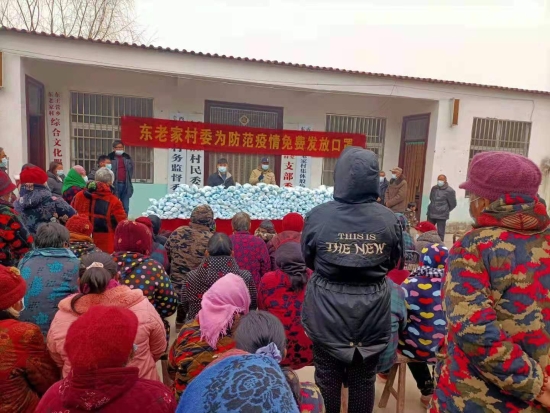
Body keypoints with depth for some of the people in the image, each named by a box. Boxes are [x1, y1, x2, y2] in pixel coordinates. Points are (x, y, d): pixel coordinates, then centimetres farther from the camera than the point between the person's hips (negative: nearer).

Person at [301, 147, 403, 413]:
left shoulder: (318, 216, -16)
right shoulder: (389, 219, -11)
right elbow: (394, 263, 6)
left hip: (327, 311, -1)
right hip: (372, 310, 2)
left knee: (327, 378, 17)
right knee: (364, 380, 20)